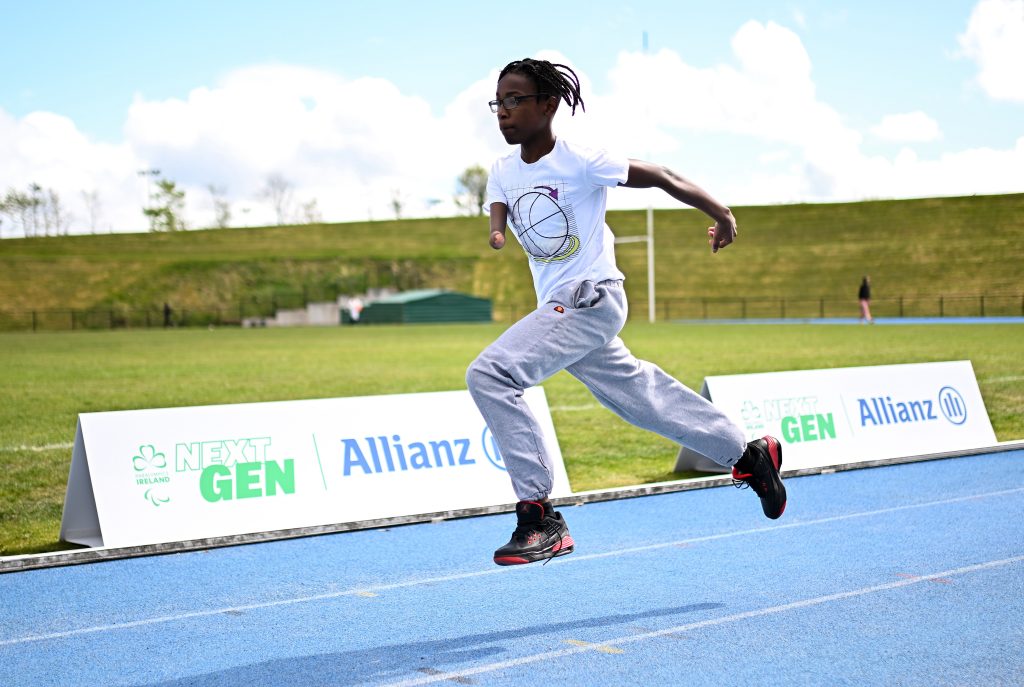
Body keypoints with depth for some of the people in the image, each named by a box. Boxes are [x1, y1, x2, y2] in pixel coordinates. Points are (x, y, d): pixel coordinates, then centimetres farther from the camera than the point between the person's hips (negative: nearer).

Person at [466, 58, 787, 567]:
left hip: (590, 300, -8)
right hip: (558, 307, 8)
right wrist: (496, 232, -31)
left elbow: (659, 177, -5)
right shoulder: (503, 172, 7)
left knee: (488, 374, -21)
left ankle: (539, 519, -19)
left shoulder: (580, 161, -12)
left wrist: (721, 214, 2)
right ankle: (749, 456, 36)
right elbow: (498, 215, -6)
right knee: (640, 396, 17)